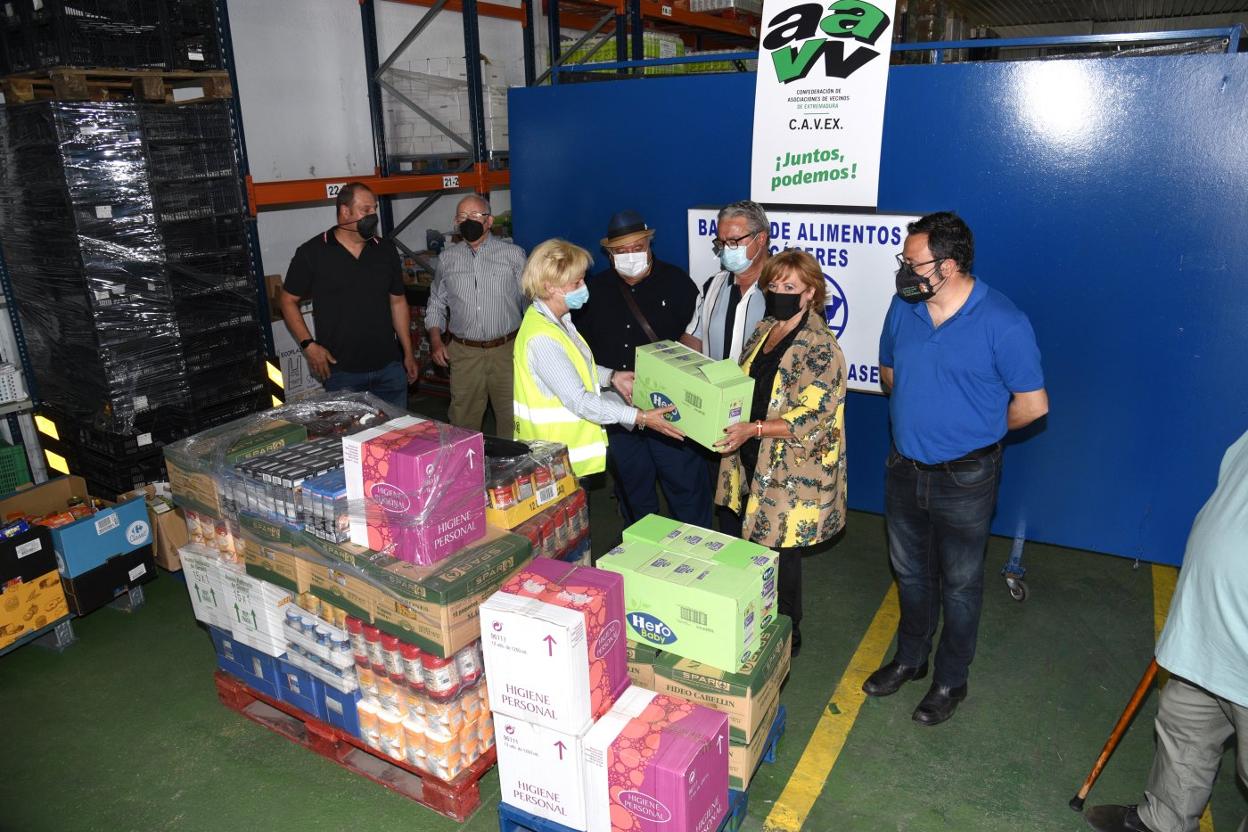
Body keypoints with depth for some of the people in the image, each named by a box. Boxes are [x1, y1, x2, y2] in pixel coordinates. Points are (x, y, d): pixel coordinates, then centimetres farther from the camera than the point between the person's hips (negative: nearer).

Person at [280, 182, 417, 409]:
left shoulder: (386, 250, 7)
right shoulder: (311, 253, -4)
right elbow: (289, 300, 3)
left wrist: (408, 354, 11)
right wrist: (308, 345, -7)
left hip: (389, 367, 4)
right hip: (340, 371, -3)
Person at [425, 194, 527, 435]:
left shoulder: (513, 254, 1)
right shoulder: (447, 258, 9)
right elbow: (436, 303, 17)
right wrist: (436, 340, 4)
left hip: (506, 350, -1)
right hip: (464, 353, 2)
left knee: (512, 417, 5)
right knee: (463, 420, 7)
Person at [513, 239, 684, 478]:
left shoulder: (555, 320, 4)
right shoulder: (542, 338, -28)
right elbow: (578, 401, -29)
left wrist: (611, 377, 3)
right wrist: (640, 417, -28)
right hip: (557, 456, -9)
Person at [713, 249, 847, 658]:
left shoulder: (820, 348, -17)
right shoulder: (764, 330, 9)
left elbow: (813, 416, -23)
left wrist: (753, 429, -30)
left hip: (793, 473, -7)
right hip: (754, 465, 8)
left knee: (781, 554, 5)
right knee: (756, 545, 17)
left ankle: (786, 637, 26)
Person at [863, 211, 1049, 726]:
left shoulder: (1003, 323, -20)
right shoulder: (904, 308, -3)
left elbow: (1032, 404, -13)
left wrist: (975, 428, 0)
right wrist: (924, 413, 7)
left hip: (965, 479, -5)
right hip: (904, 468, 5)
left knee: (959, 584, 14)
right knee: (910, 572, 21)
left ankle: (951, 680, 34)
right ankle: (910, 658, 43)